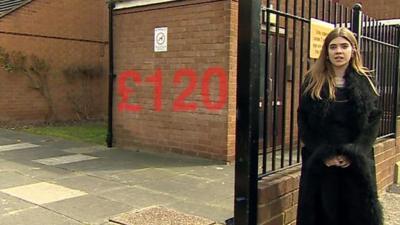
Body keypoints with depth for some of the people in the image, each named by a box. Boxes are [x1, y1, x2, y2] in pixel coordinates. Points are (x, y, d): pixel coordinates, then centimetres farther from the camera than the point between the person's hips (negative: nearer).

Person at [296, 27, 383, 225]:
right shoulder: (312, 82, 3)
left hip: (357, 162, 1)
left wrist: (354, 153, -13)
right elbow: (303, 122, -1)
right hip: (319, 162, -1)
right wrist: (324, 154, -12)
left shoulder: (365, 82, 6)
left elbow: (373, 121, 0)